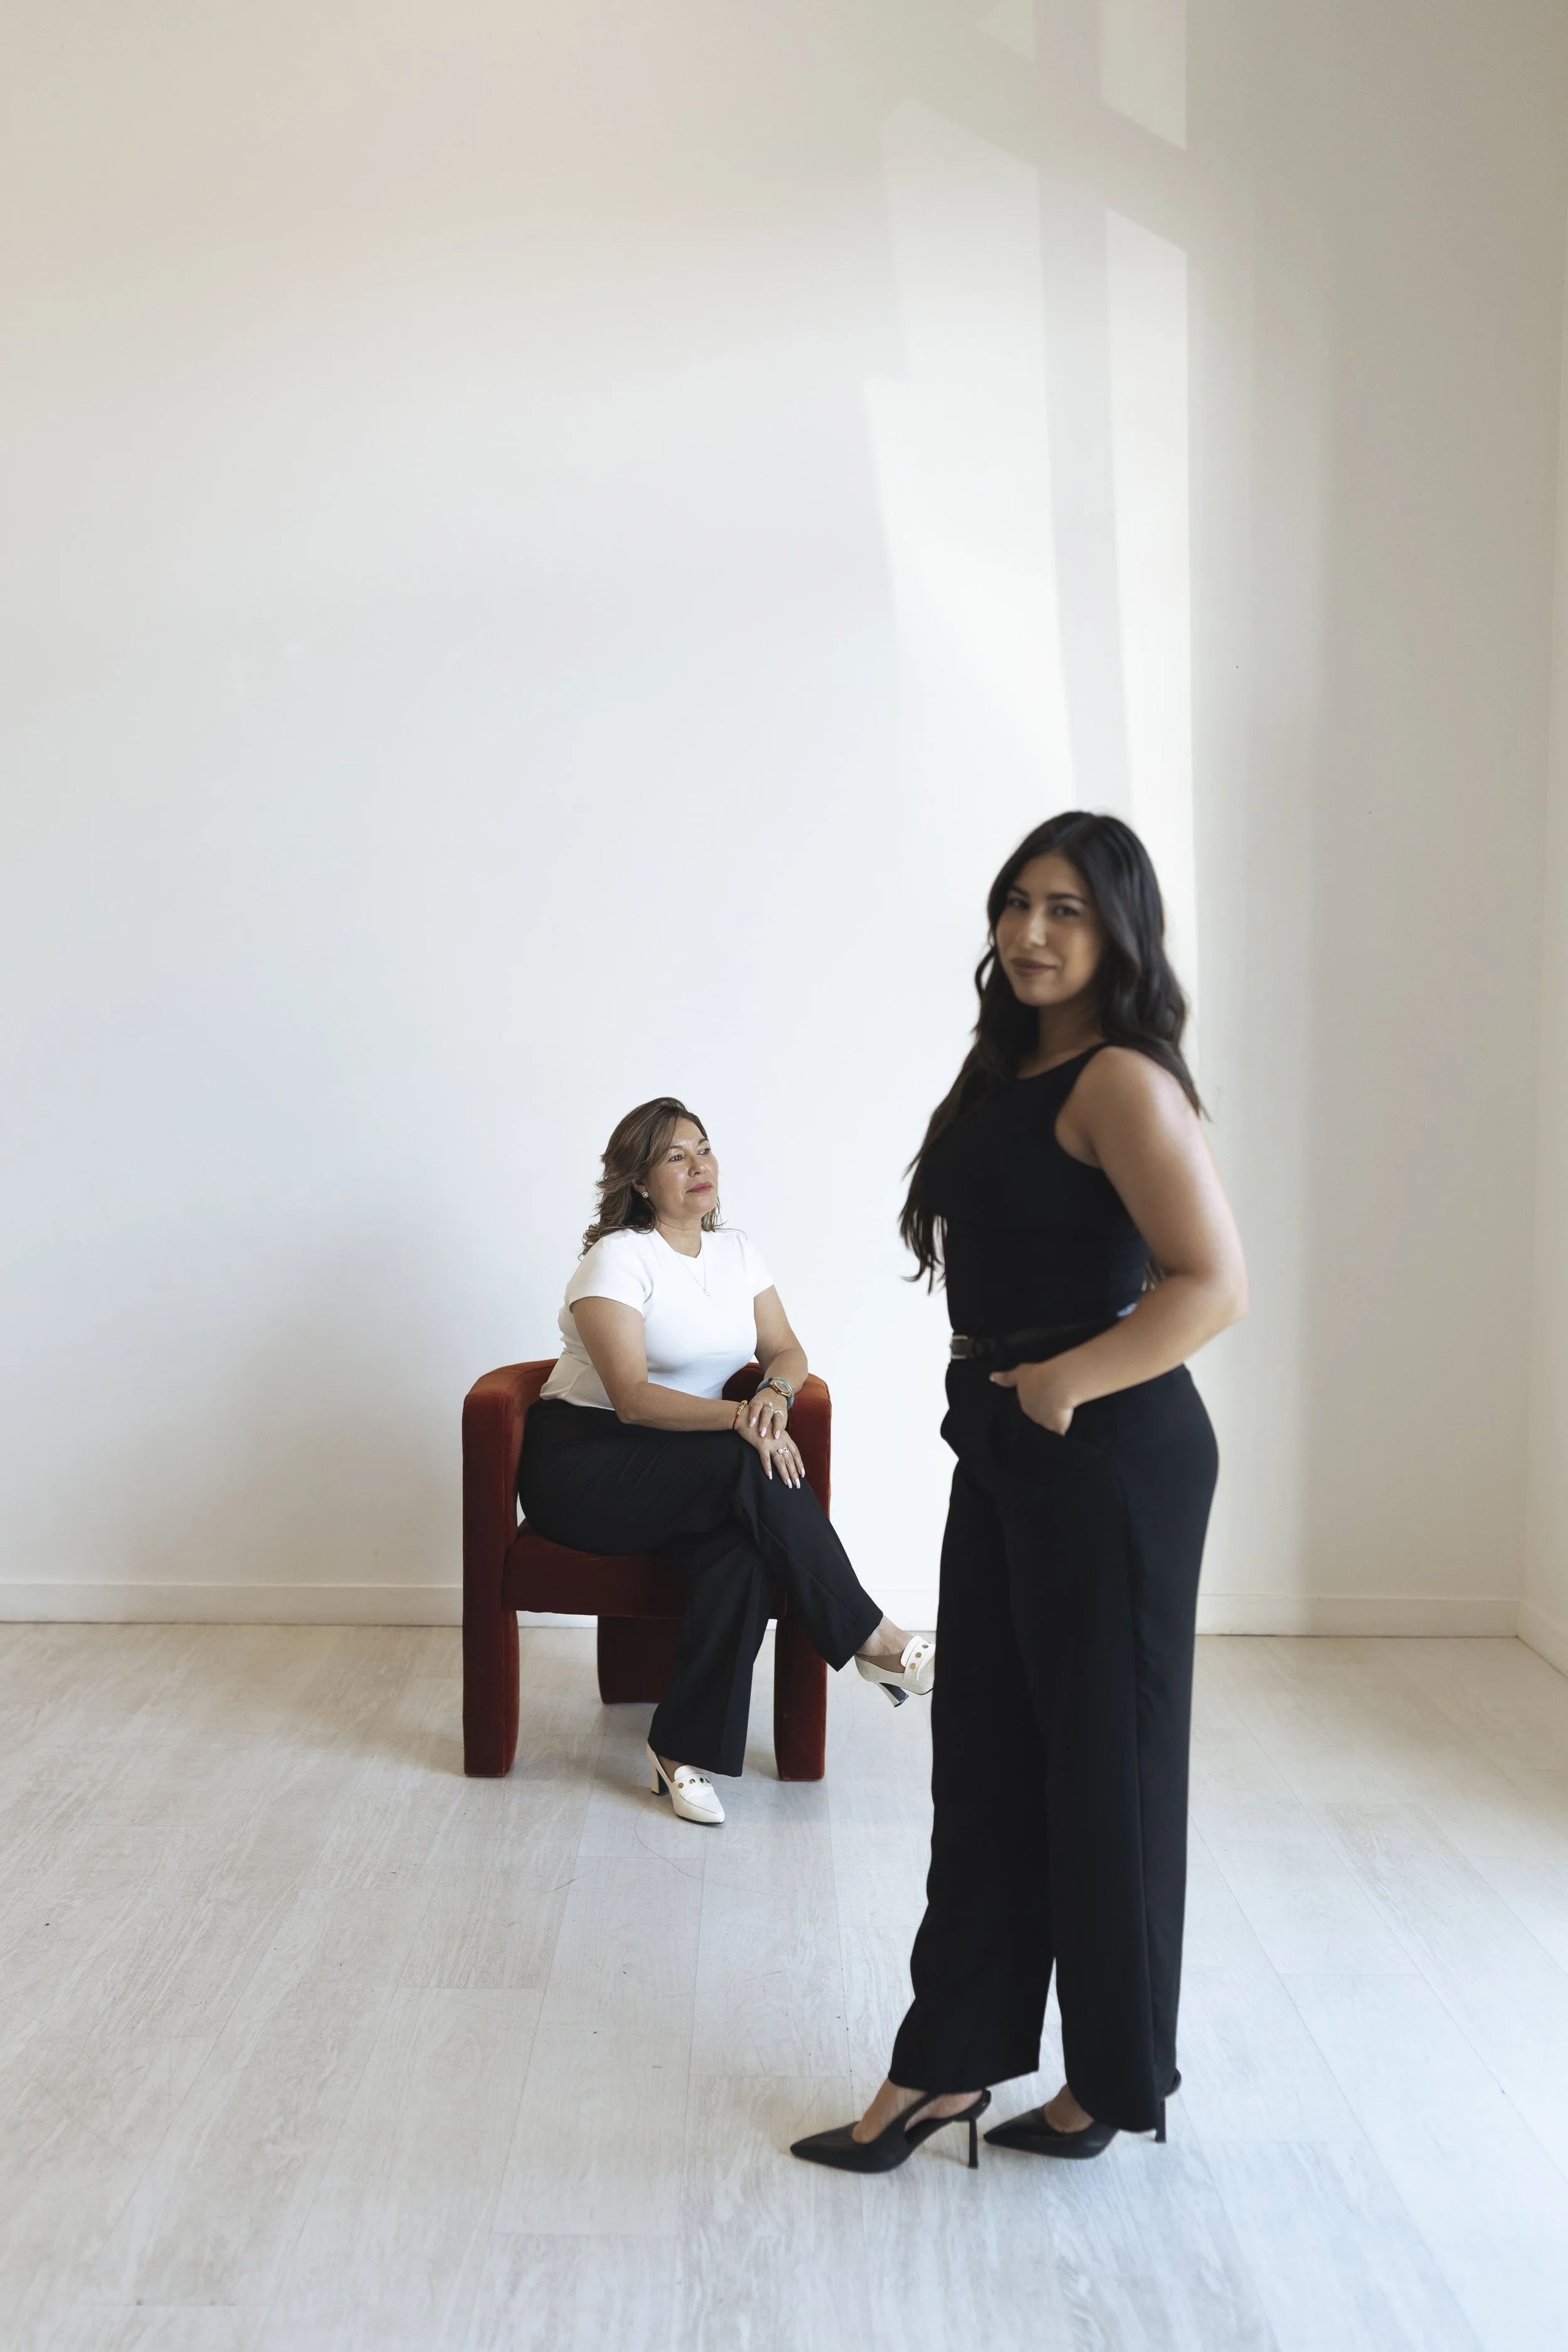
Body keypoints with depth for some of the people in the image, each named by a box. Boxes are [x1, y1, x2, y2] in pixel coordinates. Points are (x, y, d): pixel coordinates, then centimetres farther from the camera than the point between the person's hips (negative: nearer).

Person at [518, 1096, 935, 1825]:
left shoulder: (736, 1252, 10)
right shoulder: (618, 1258, -11)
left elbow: (786, 1350, 6)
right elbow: (632, 1398, -20)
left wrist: (775, 1393, -18)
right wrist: (740, 1418, -33)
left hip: (688, 1472, 6)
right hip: (583, 1460, -6)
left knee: (743, 1545, -29)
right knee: (755, 1471, -31)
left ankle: (686, 1750, -22)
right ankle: (871, 1640, -21)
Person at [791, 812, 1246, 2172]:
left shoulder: (1120, 1082, -14)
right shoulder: (1011, 1071, 13)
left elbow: (1214, 1283, -23)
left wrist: (1068, 1382, -19)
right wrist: (998, 1401, 9)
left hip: (1107, 1459, -9)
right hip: (1006, 1453, 9)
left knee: (1101, 1766, 6)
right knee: (983, 1762, 14)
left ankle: (1118, 2084, 26)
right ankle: (951, 2062, 27)